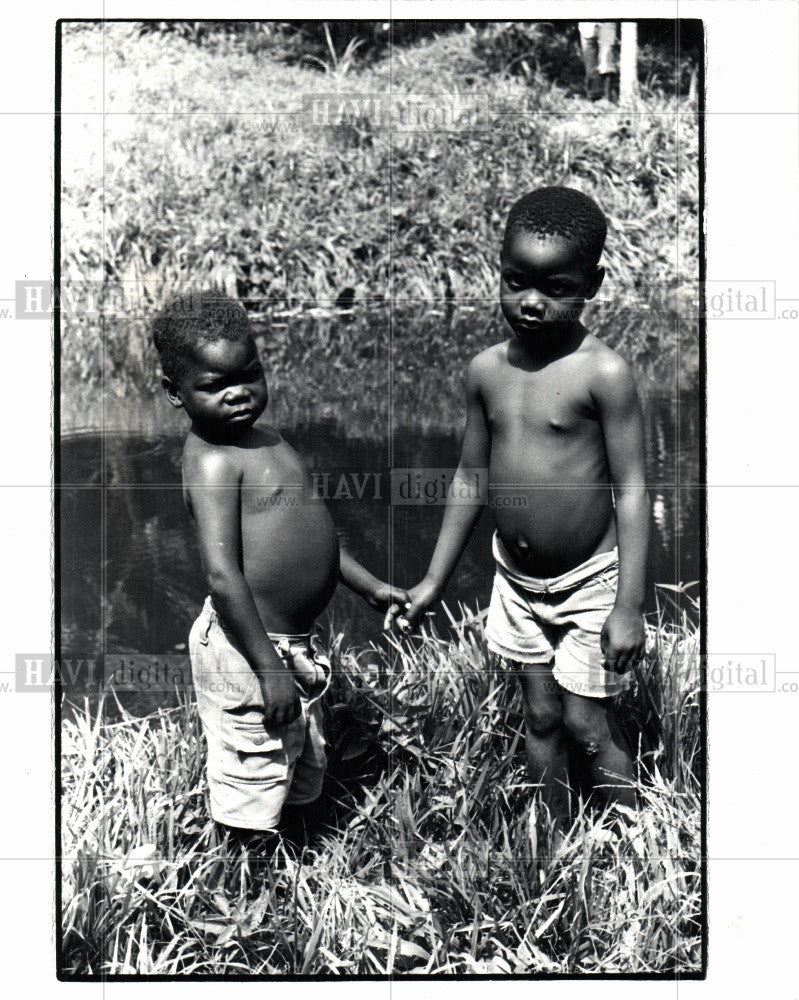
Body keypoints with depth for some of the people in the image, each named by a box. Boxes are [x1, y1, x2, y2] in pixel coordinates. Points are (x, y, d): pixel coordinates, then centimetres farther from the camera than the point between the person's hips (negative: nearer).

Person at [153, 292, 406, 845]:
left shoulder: (266, 439, 10)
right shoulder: (213, 461, -19)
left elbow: (305, 535, 20)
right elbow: (223, 575, -25)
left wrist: (372, 587, 19)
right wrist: (268, 667, -25)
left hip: (293, 642, 10)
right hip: (247, 652, -9)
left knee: (303, 776, 23)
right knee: (253, 796, 5)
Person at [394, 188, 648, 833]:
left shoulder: (603, 373, -18)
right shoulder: (487, 370, -3)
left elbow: (631, 490, -16)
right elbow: (471, 479, 7)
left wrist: (630, 605, -18)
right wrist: (436, 579, 11)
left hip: (590, 580, -5)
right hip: (517, 578, 5)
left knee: (586, 721, 1)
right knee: (540, 718, 15)